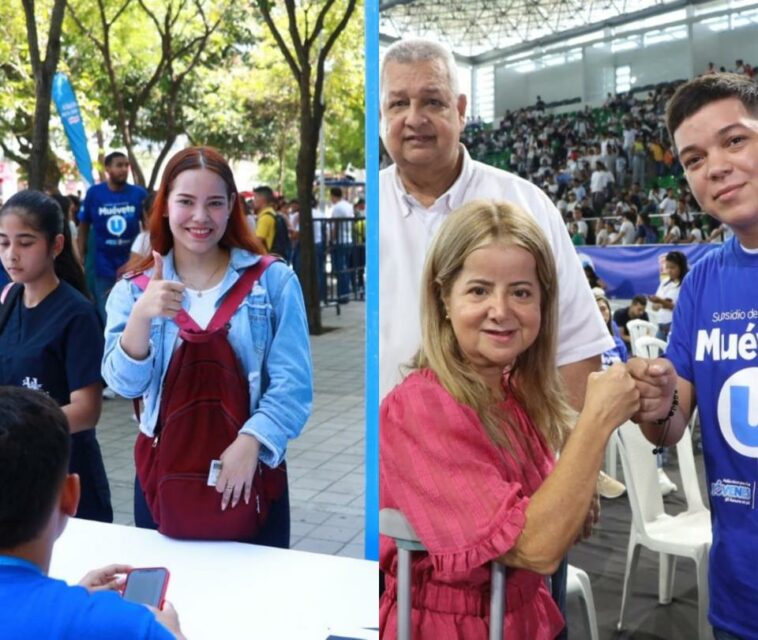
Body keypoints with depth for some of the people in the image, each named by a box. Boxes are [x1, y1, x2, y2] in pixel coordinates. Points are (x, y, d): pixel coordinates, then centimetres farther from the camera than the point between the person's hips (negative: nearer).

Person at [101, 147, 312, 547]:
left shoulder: (274, 281, -5)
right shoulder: (133, 289, 2)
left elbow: (292, 382, -10)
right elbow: (126, 385, -9)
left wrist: (251, 442, -25)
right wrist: (141, 317, -25)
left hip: (250, 473, -1)